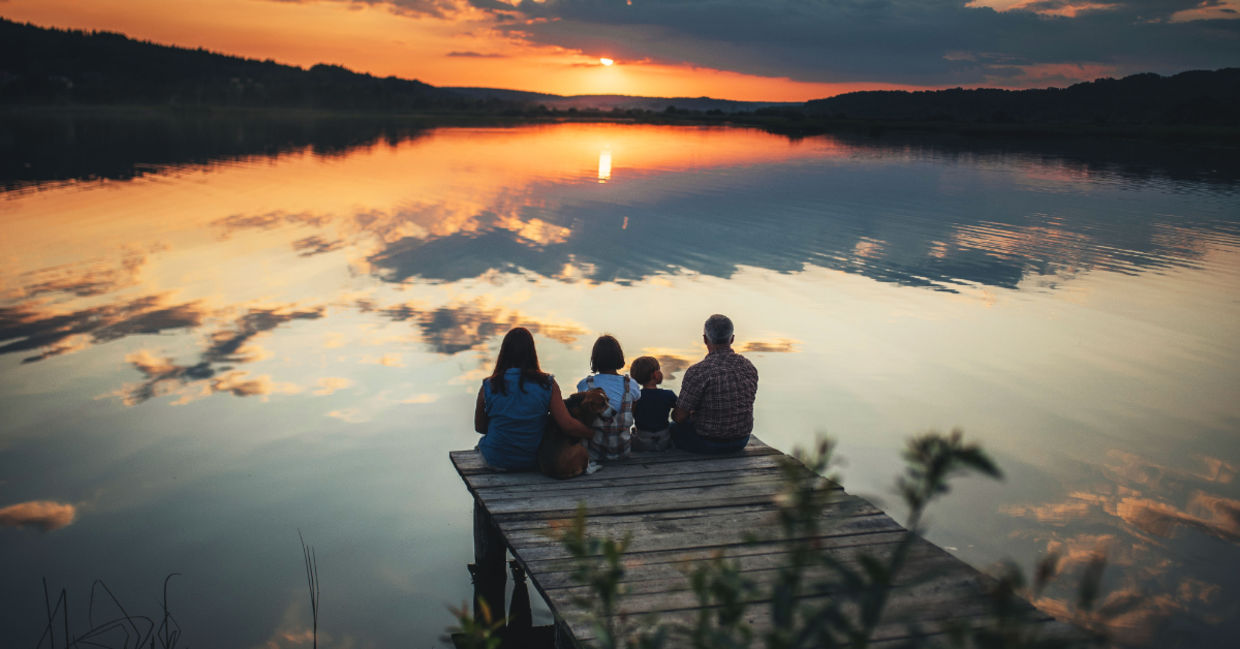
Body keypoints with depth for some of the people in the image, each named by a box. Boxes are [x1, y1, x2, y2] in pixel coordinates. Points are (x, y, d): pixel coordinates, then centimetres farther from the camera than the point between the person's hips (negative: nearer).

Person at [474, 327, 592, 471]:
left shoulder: (488, 387, -13)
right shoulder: (547, 385, -14)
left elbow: (479, 427, 1)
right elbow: (568, 425, -18)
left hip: (497, 462, -1)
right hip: (533, 462, 1)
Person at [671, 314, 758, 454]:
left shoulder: (697, 372, -23)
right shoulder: (749, 367, -4)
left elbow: (679, 416, -17)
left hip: (708, 442, -6)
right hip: (741, 440, 6)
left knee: (673, 428, 27)